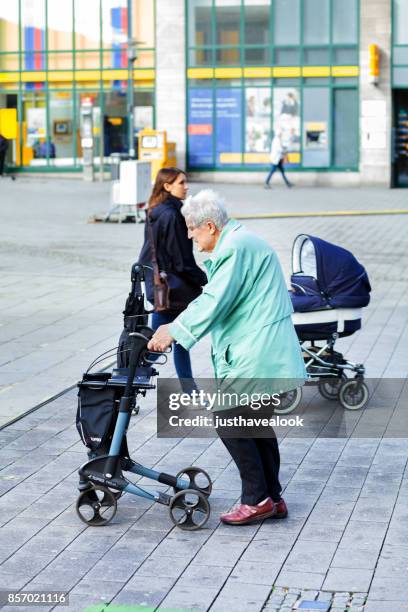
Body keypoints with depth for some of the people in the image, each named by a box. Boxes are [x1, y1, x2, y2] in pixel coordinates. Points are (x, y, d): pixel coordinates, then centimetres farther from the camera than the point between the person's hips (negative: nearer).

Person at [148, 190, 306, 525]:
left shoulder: (235, 247, -16)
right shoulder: (241, 242, 18)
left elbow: (213, 302, -20)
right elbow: (214, 299, 22)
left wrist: (174, 331, -13)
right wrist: (175, 326, 19)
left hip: (257, 356, -11)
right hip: (268, 353, 11)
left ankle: (257, 499, 0)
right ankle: (273, 498, 21)